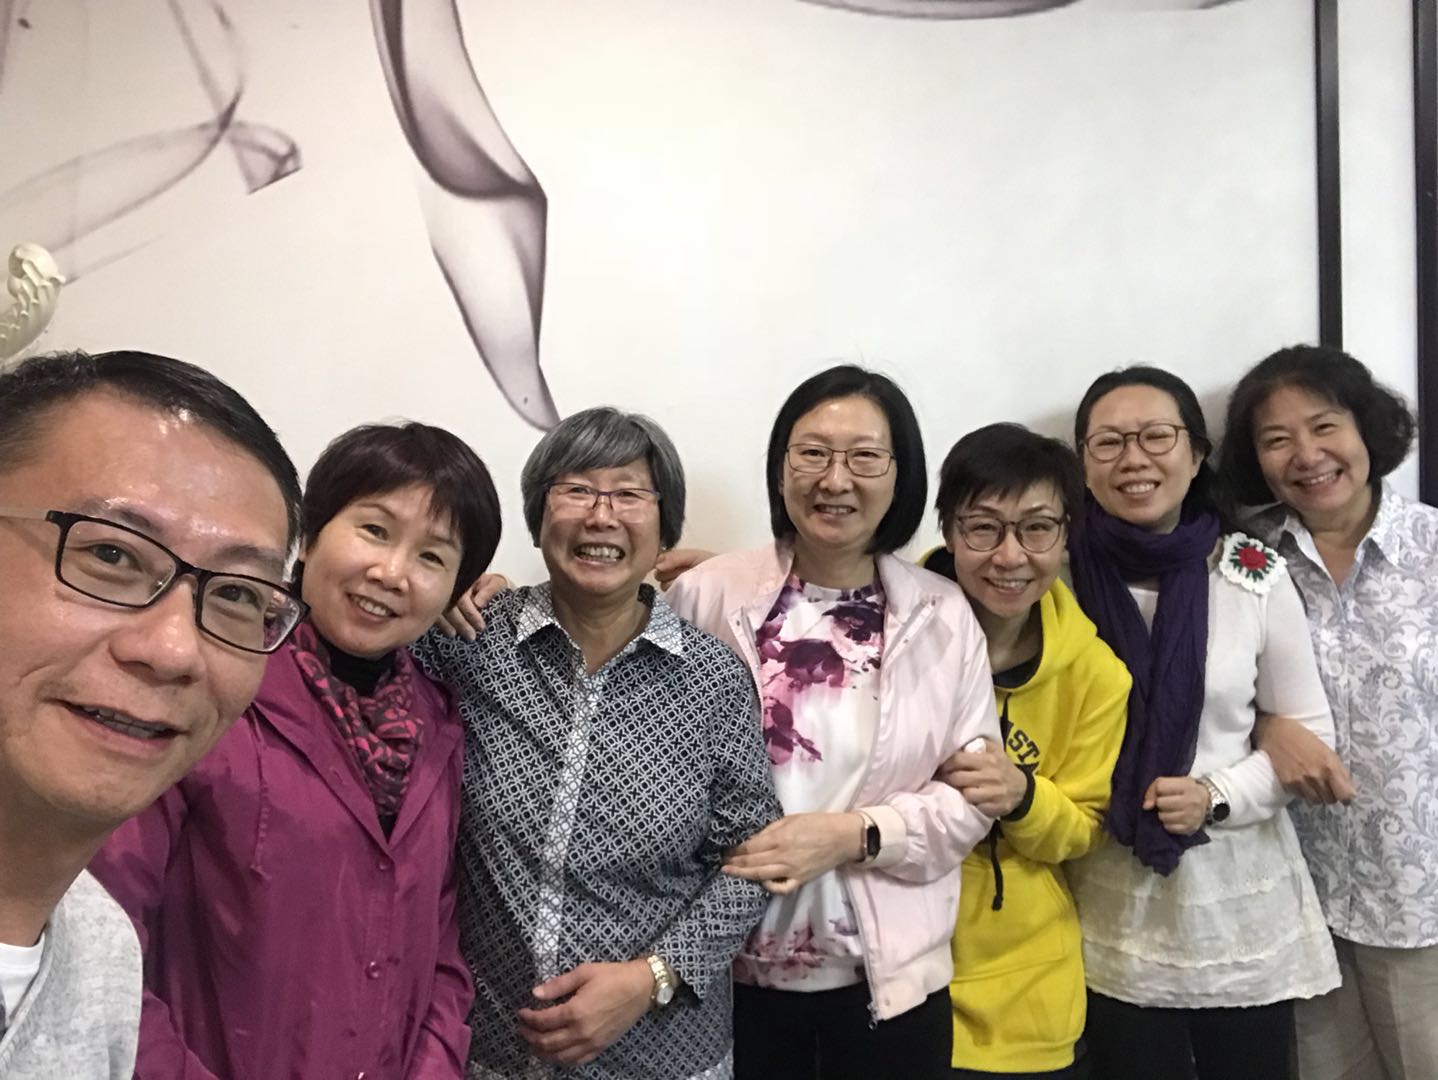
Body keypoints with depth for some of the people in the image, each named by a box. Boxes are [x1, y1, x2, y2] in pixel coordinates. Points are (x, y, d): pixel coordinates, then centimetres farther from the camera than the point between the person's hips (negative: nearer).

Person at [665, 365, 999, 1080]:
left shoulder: (943, 616, -2)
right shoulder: (705, 595, -8)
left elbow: (972, 794, -4)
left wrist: (854, 834, -16)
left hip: (889, 976, 2)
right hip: (731, 971, -1)